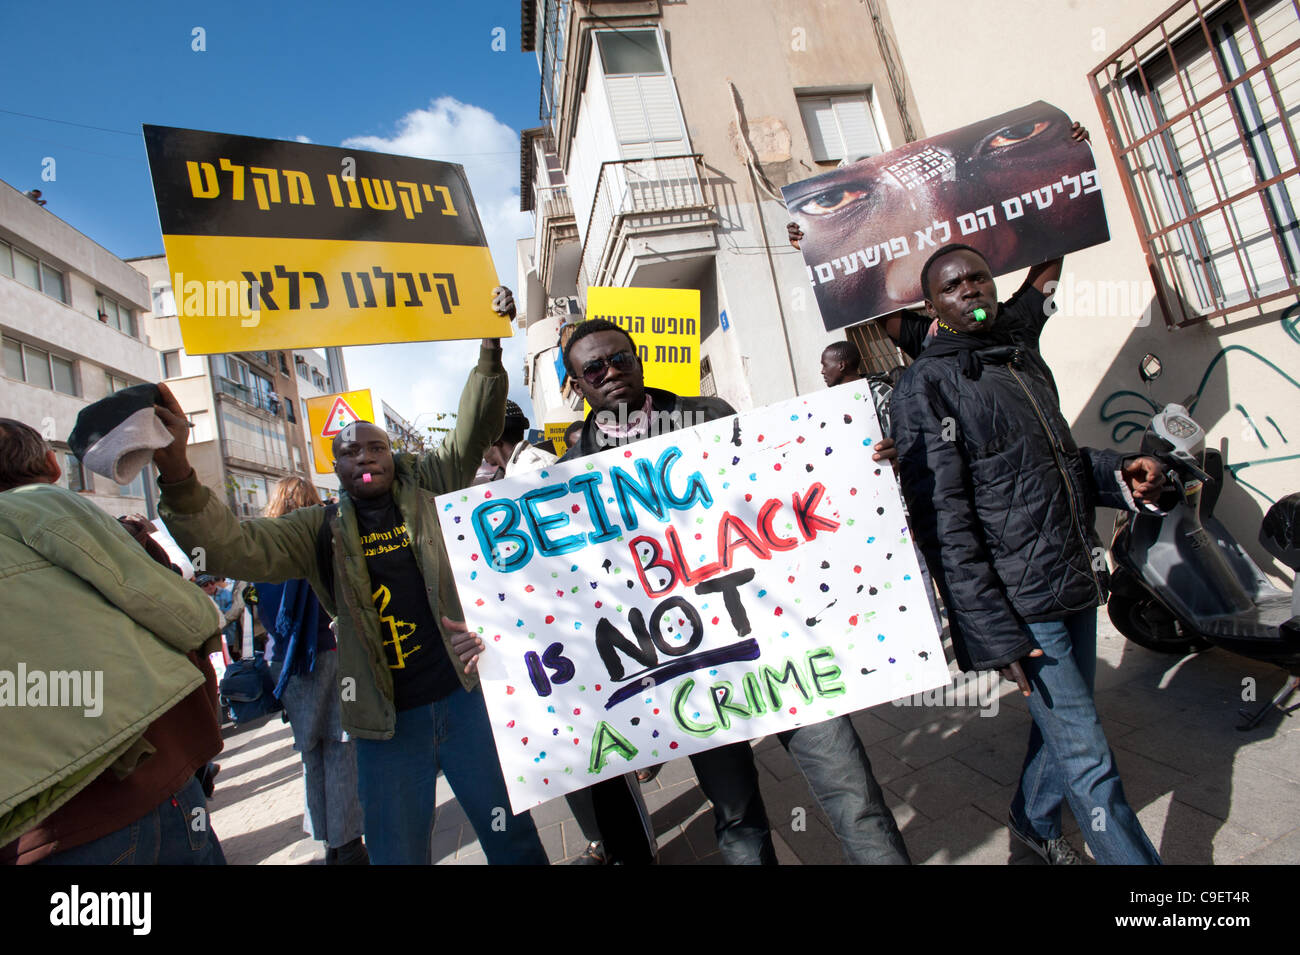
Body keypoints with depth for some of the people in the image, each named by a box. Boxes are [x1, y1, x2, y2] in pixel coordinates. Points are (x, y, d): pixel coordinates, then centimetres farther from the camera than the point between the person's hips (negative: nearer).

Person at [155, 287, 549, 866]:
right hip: (386, 721, 1)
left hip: (465, 695, 0)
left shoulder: (426, 490, 4)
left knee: (512, 838, 13)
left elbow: (473, 431, -3)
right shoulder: (320, 531, 4)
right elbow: (234, 545, -8)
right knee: (397, 854, 15)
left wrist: (491, 349, -15)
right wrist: (176, 473, -24)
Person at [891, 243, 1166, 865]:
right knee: (1088, 759, -2)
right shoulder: (926, 387, -12)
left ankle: (1034, 822, 47)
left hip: (1077, 581, 8)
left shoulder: (1023, 358, 13)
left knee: (1064, 723, 23)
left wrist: (1116, 474, 4)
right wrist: (991, 635, -19)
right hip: (1020, 602, -8)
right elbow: (942, 522, -17)